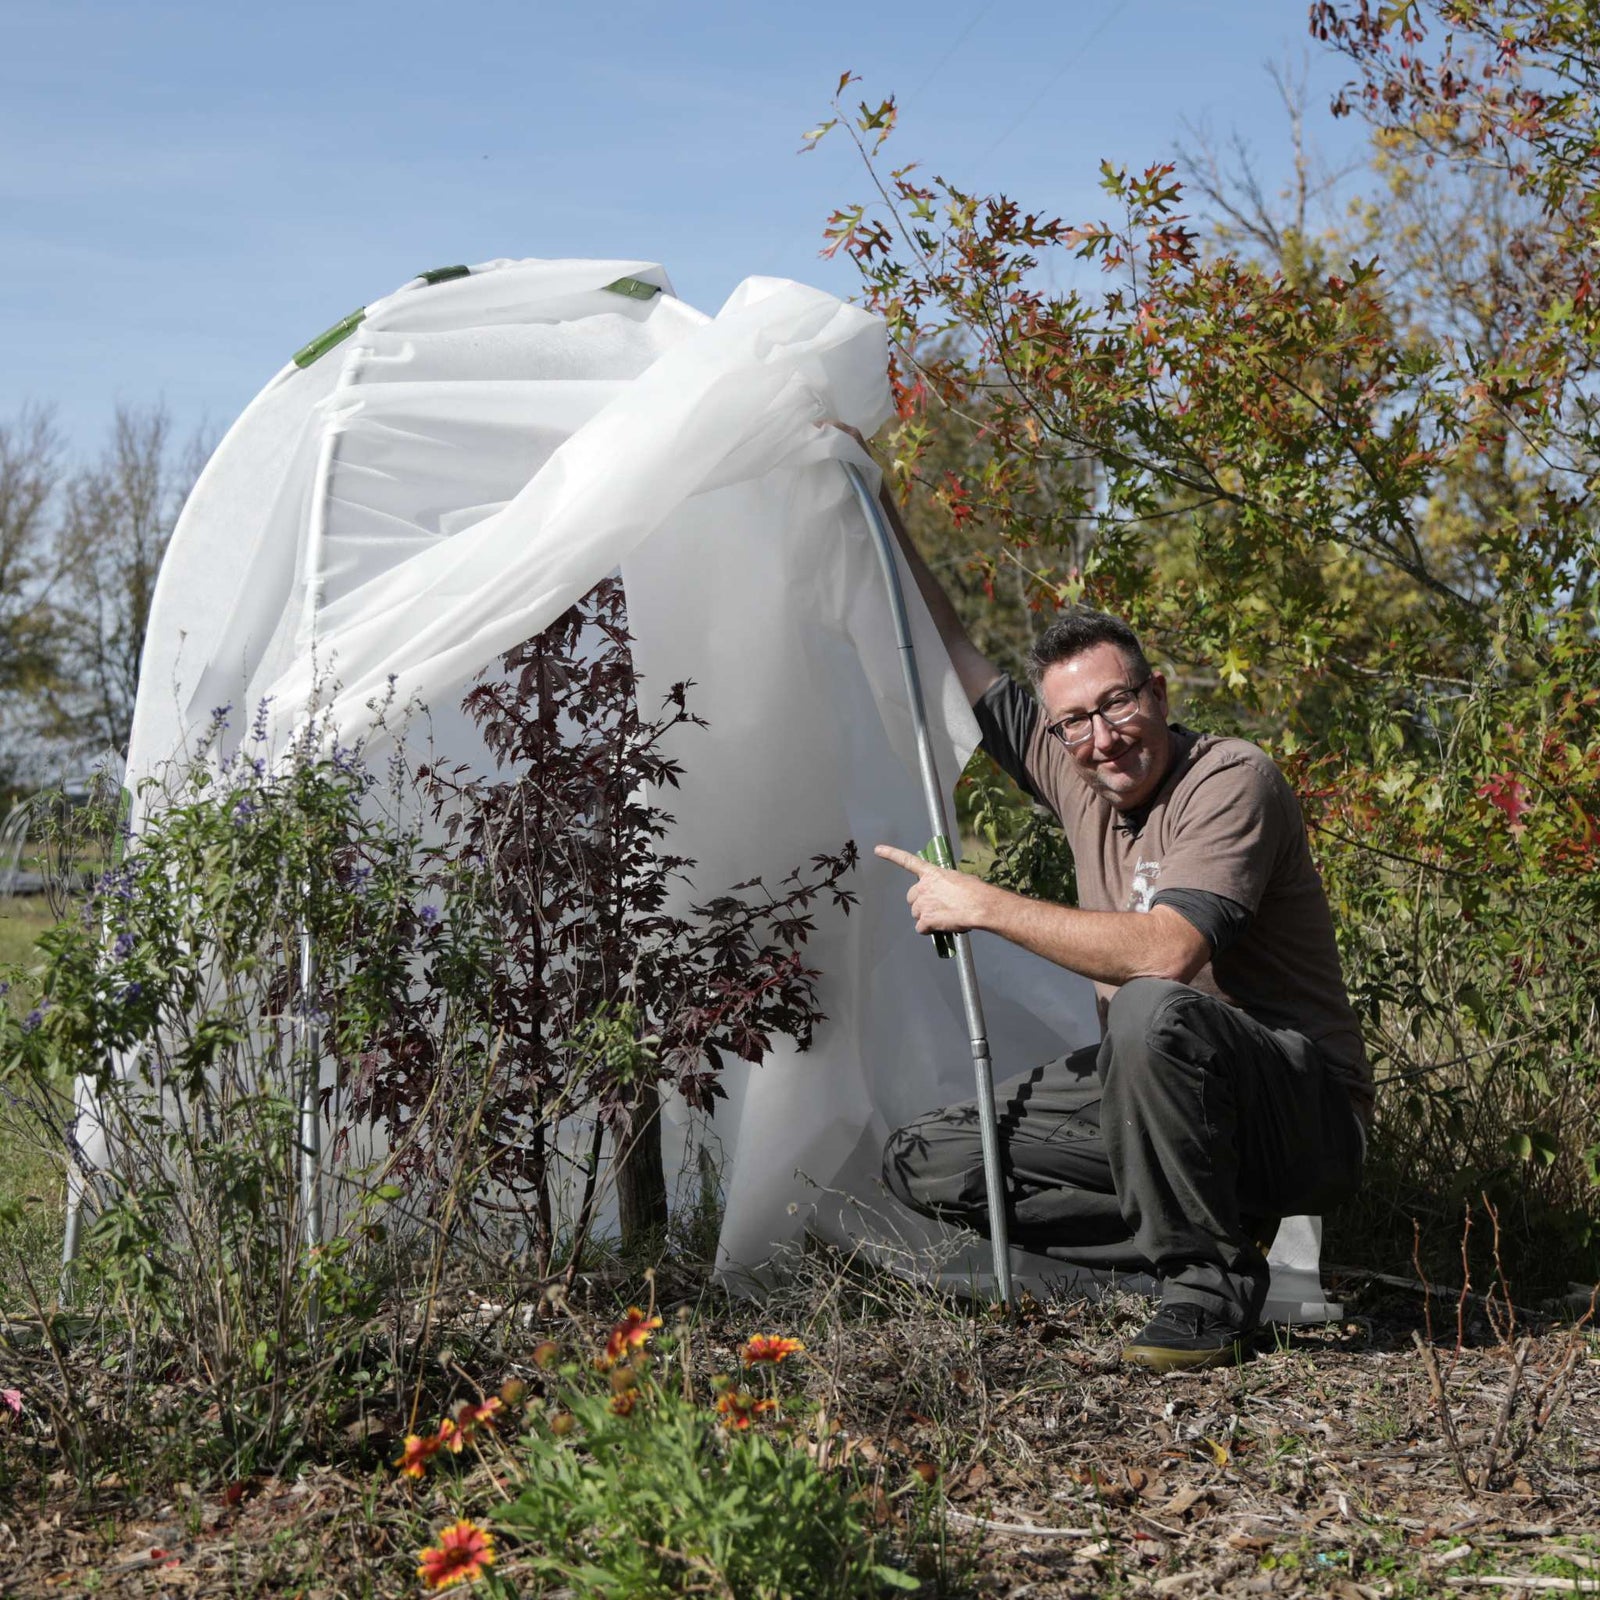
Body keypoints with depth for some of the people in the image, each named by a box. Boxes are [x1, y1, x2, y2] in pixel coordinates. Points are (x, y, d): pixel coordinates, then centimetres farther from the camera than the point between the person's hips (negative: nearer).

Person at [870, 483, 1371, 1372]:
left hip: (1307, 1113, -8)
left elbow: (1163, 953, -33)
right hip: (1154, 1096, 8)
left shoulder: (1232, 781, -18)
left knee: (1152, 1009, -39)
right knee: (926, 1165, -2)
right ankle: (1205, 1228, -1)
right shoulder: (1073, 772, 5)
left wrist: (983, 906, -24)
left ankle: (1213, 1283, -18)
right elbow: (952, 648, 18)